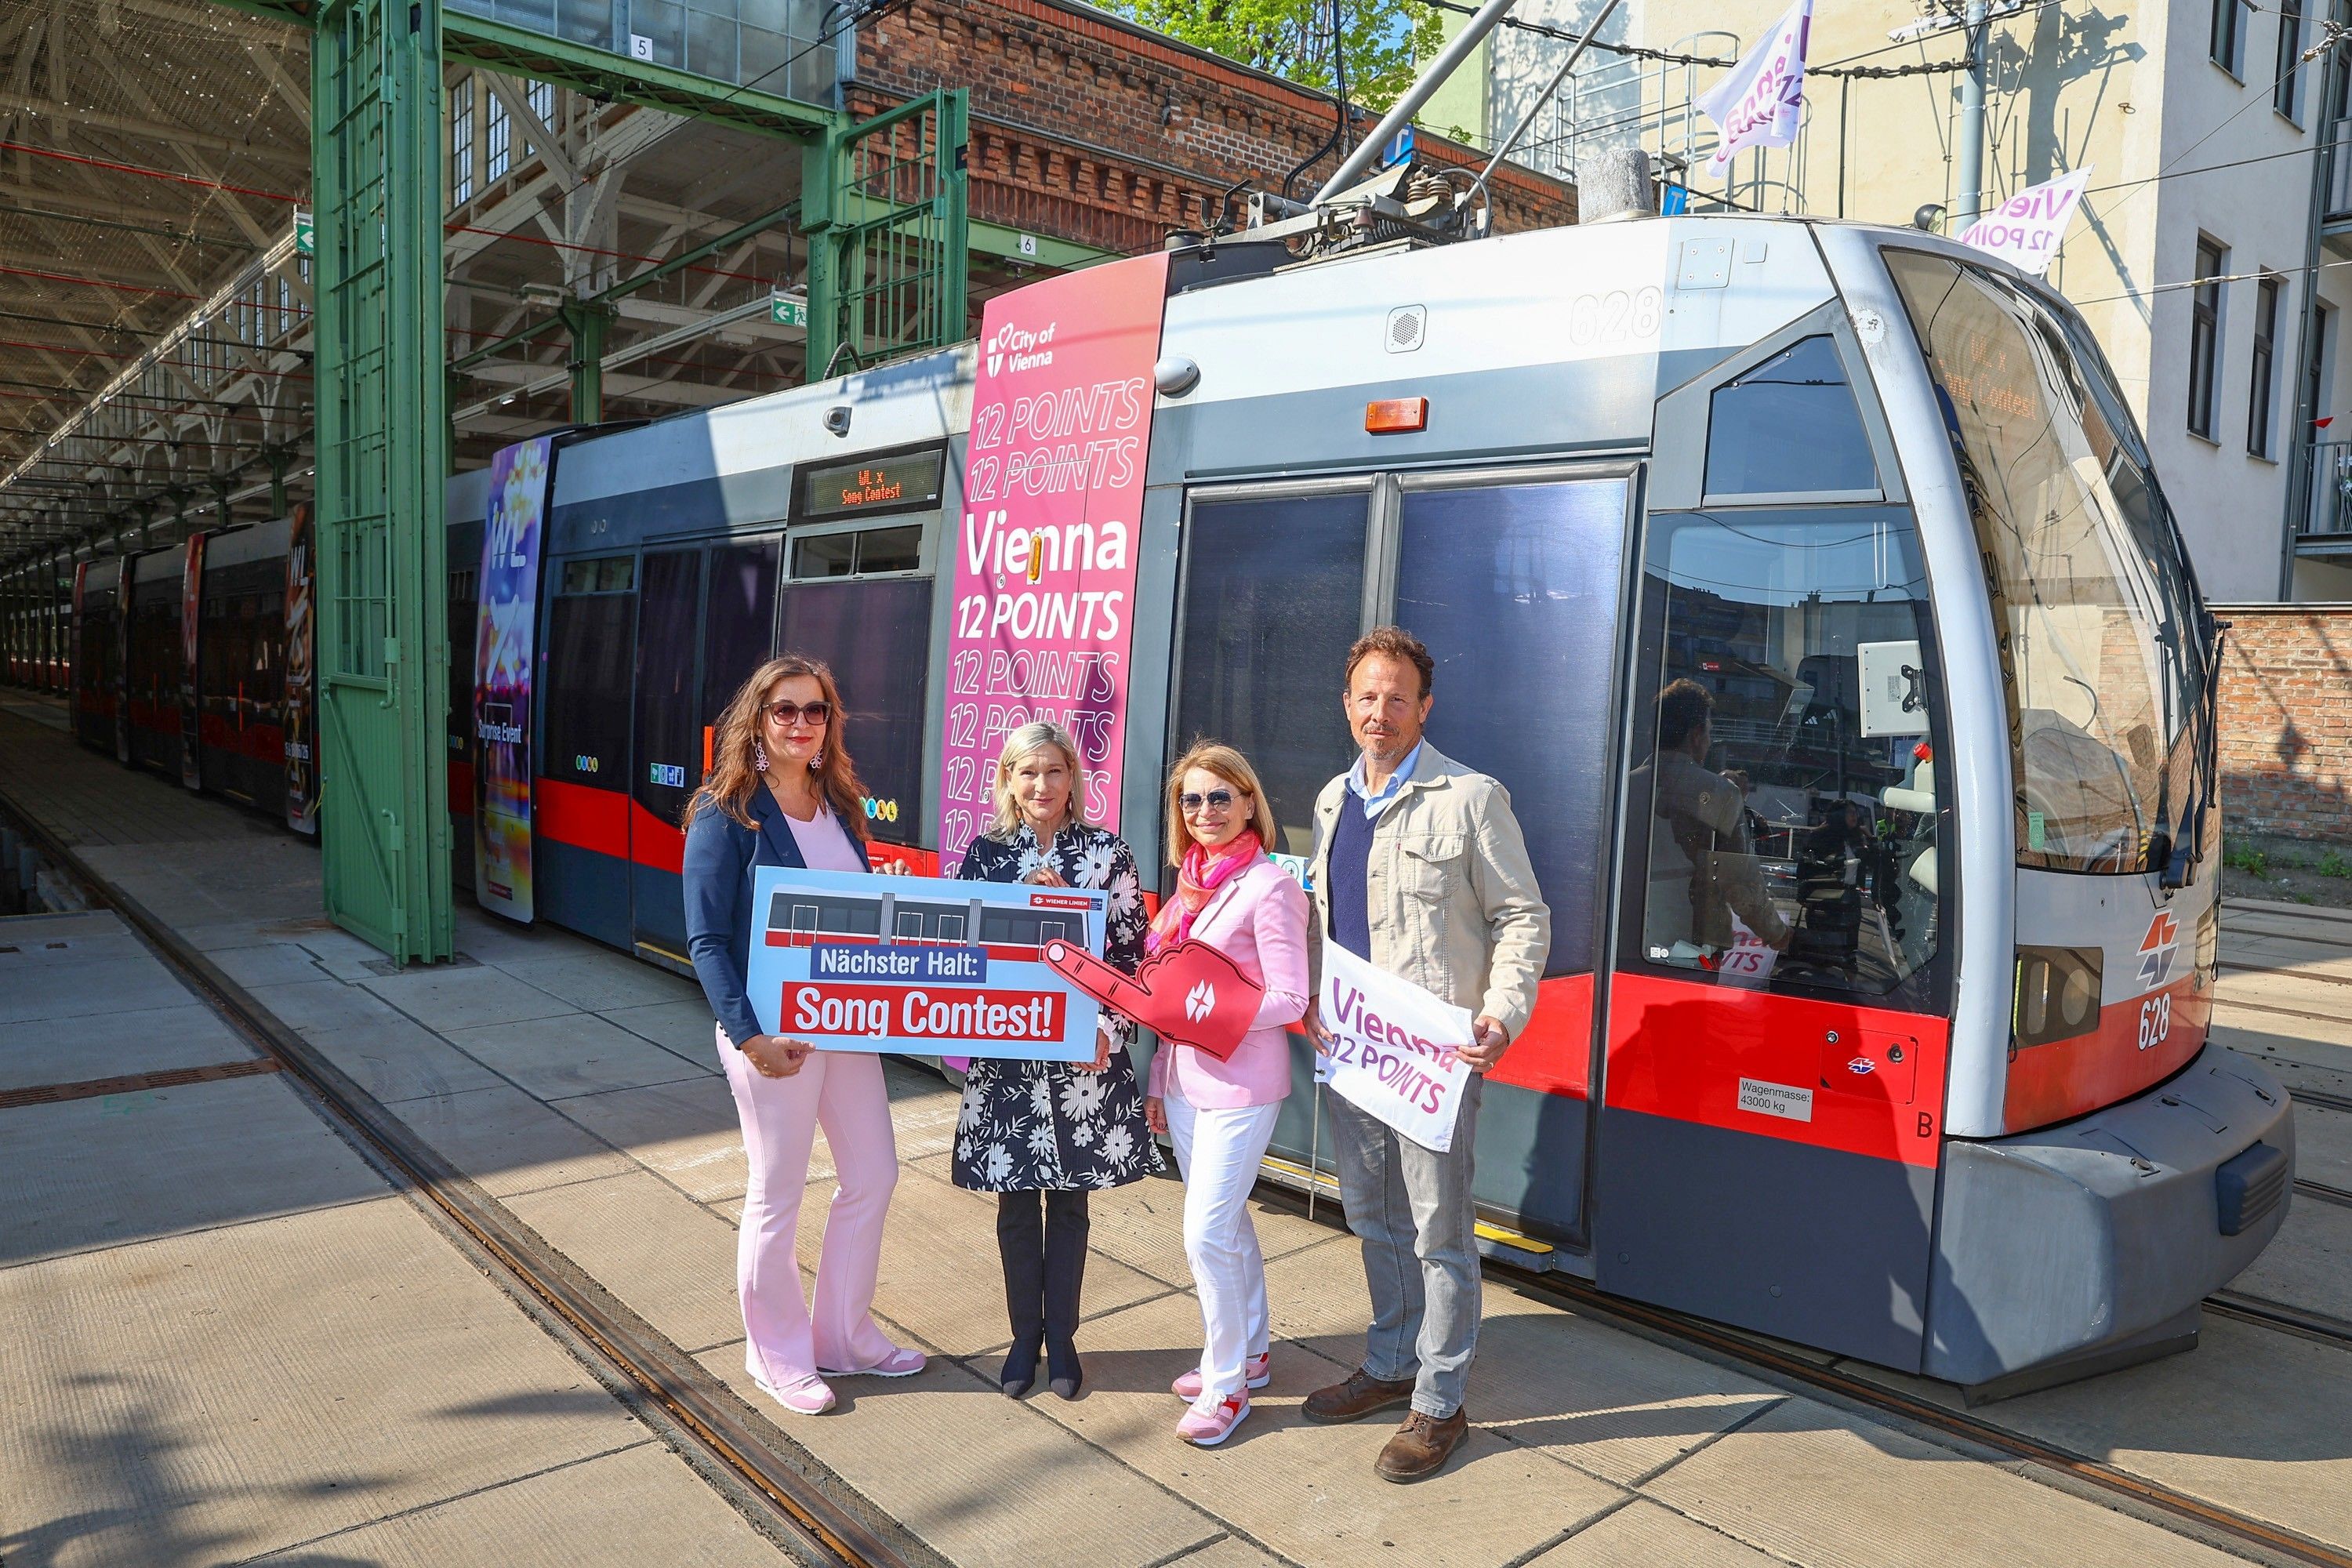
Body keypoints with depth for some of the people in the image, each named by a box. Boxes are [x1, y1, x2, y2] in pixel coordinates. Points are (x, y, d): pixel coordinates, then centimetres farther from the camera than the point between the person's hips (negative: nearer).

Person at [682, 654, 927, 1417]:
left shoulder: (841, 807, 7)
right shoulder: (726, 814, -11)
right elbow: (706, 940, -15)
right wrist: (749, 1034, -23)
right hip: (773, 1031, -7)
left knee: (873, 1174, 14)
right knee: (778, 1194, 7)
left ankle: (844, 1336, 32)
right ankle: (776, 1354, 28)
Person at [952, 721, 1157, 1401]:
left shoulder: (1108, 854, -2)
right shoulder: (985, 852, 1)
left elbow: (1131, 955, -2)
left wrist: (1109, 1030, -12)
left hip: (1084, 1056, -1)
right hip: (1006, 1056, 1)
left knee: (1069, 1201, 10)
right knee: (1016, 1204, 11)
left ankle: (1061, 1338, 26)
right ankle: (1025, 1336, 28)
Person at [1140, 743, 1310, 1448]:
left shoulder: (1269, 885, -14)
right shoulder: (1190, 883, 9)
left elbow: (1289, 1000, -16)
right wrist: (1158, 1081, 16)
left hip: (1241, 1085, -8)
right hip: (1186, 1080, 8)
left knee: (1207, 1234, -5)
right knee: (1226, 1223, 18)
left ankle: (1225, 1383, 13)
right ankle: (1251, 1353, 35)